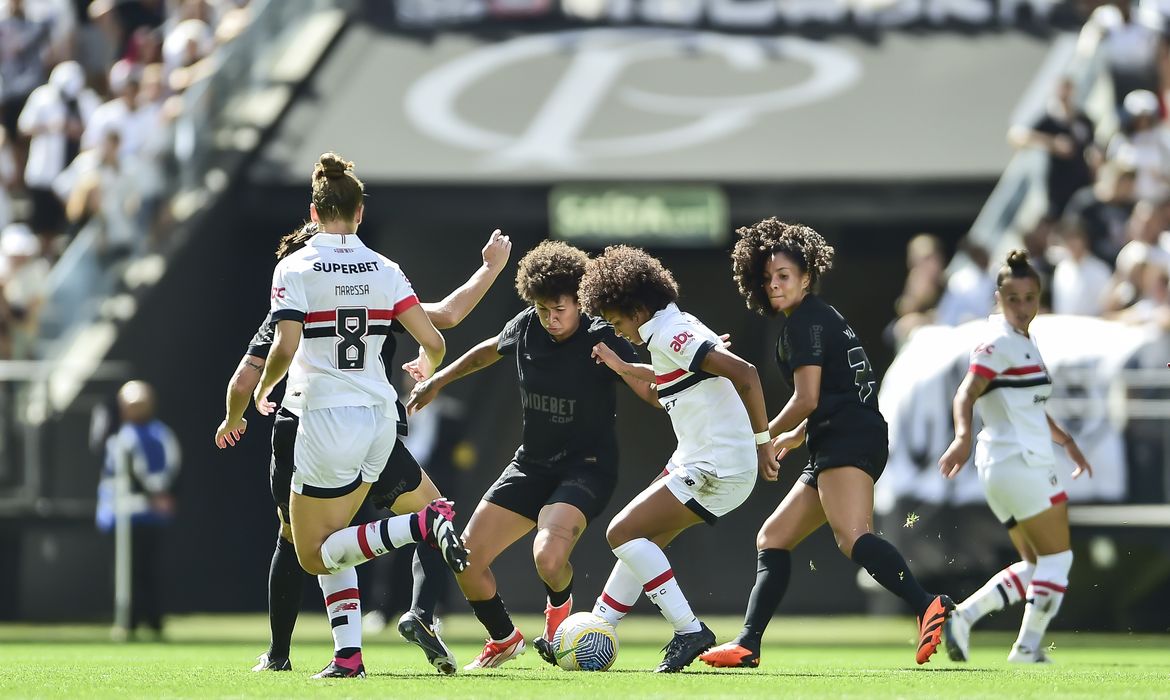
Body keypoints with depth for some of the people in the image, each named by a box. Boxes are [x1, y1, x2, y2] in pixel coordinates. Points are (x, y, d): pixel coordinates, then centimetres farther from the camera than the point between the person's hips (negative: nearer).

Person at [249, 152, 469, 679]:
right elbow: (434, 342, -1)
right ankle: (348, 655, 3)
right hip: (380, 417, 5)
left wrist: (262, 389, 2)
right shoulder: (385, 270, 3)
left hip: (327, 418, -5)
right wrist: (426, 376, 22)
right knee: (330, 544, 19)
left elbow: (285, 348, -18)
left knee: (314, 553, 5)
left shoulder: (295, 269, -8)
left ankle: (425, 524, -17)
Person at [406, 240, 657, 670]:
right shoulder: (526, 328, -2)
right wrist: (438, 381, 25)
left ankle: (560, 605, 7)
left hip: (586, 467, -6)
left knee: (548, 557, -31)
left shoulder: (601, 340, -17)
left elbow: (655, 393, -17)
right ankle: (504, 639, 24)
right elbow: (490, 350, 22)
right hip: (531, 463, 6)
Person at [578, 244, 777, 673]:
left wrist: (761, 440, -21)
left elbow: (744, 374, -25)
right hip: (694, 461, 10)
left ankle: (688, 631, -12)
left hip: (716, 470, -10)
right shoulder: (675, 330, 14)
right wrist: (623, 368, 33)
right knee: (639, 540, 16)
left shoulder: (670, 334, -16)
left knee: (623, 532, -11)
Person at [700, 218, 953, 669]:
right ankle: (748, 644, 13)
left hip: (848, 440, -11)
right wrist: (794, 437, 44)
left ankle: (929, 608, -48)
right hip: (835, 448, 11)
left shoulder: (805, 321, -5)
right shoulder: (819, 318, 26)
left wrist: (763, 439, 2)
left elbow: (808, 398, -12)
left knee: (852, 538, -31)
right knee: (773, 539, 14)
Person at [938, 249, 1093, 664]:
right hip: (1020, 463, -10)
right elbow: (967, 394, -26)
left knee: (1036, 565, 12)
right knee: (1057, 558, -2)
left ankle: (963, 615, 3)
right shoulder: (998, 343, -12)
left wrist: (1066, 442, 36)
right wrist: (962, 436, -42)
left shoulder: (1025, 342, 17)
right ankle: (1028, 647, 0)